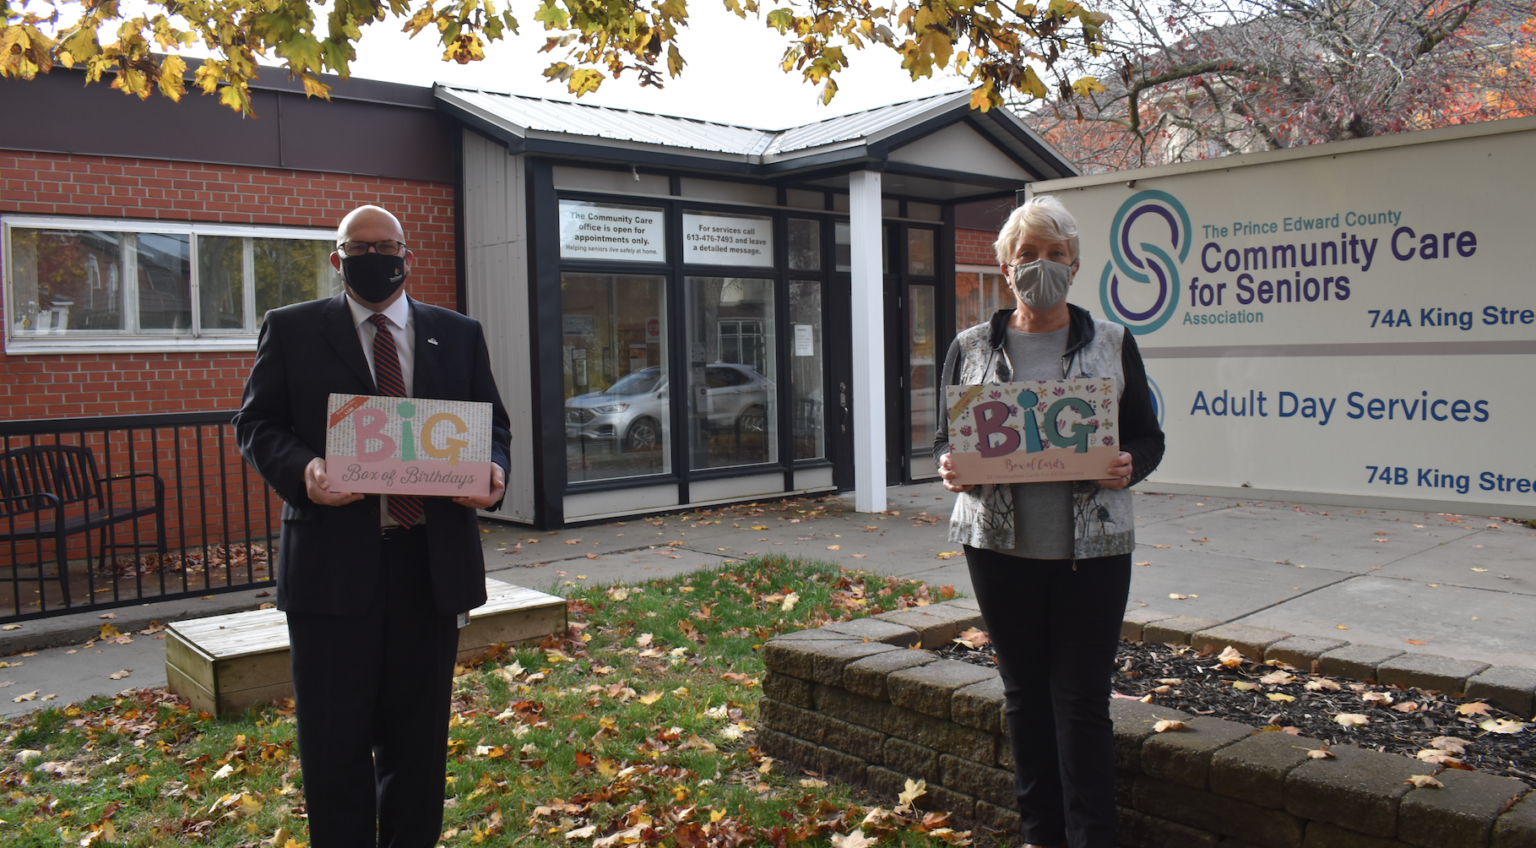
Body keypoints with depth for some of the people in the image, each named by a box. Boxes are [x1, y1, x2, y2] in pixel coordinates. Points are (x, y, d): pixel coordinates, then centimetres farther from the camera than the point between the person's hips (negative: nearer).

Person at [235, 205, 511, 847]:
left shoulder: (459, 334, 11)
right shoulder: (291, 330, 6)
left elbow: (492, 423, 13)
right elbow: (255, 422, 3)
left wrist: (493, 471, -9)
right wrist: (302, 469, -18)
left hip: (431, 559, 2)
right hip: (332, 559, -1)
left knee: (418, 735, 13)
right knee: (334, 739, 5)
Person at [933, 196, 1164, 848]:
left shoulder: (1111, 343, 5)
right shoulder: (971, 347, 7)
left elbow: (1148, 437, 8)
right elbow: (946, 434, 11)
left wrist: (1128, 466, -14)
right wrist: (948, 465, -11)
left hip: (1091, 545, -1)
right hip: (998, 544, 2)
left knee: (1082, 696, 0)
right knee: (1024, 690, 11)